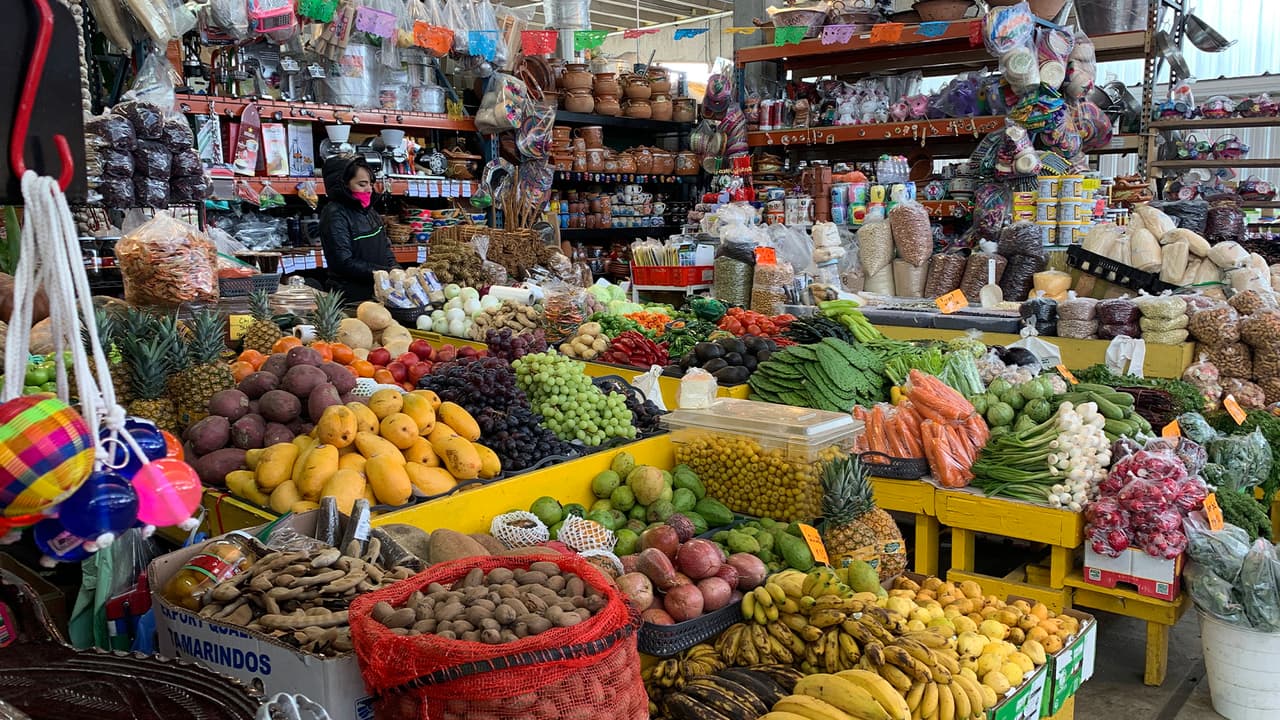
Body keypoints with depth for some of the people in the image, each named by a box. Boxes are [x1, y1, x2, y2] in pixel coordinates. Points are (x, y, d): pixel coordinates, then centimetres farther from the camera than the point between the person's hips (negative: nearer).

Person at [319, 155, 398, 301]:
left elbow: (385, 246, 19)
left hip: (379, 293, 7)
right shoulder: (335, 216, -14)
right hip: (353, 299, -7)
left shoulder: (367, 211, 11)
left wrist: (394, 268, -1)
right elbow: (344, 263, -19)